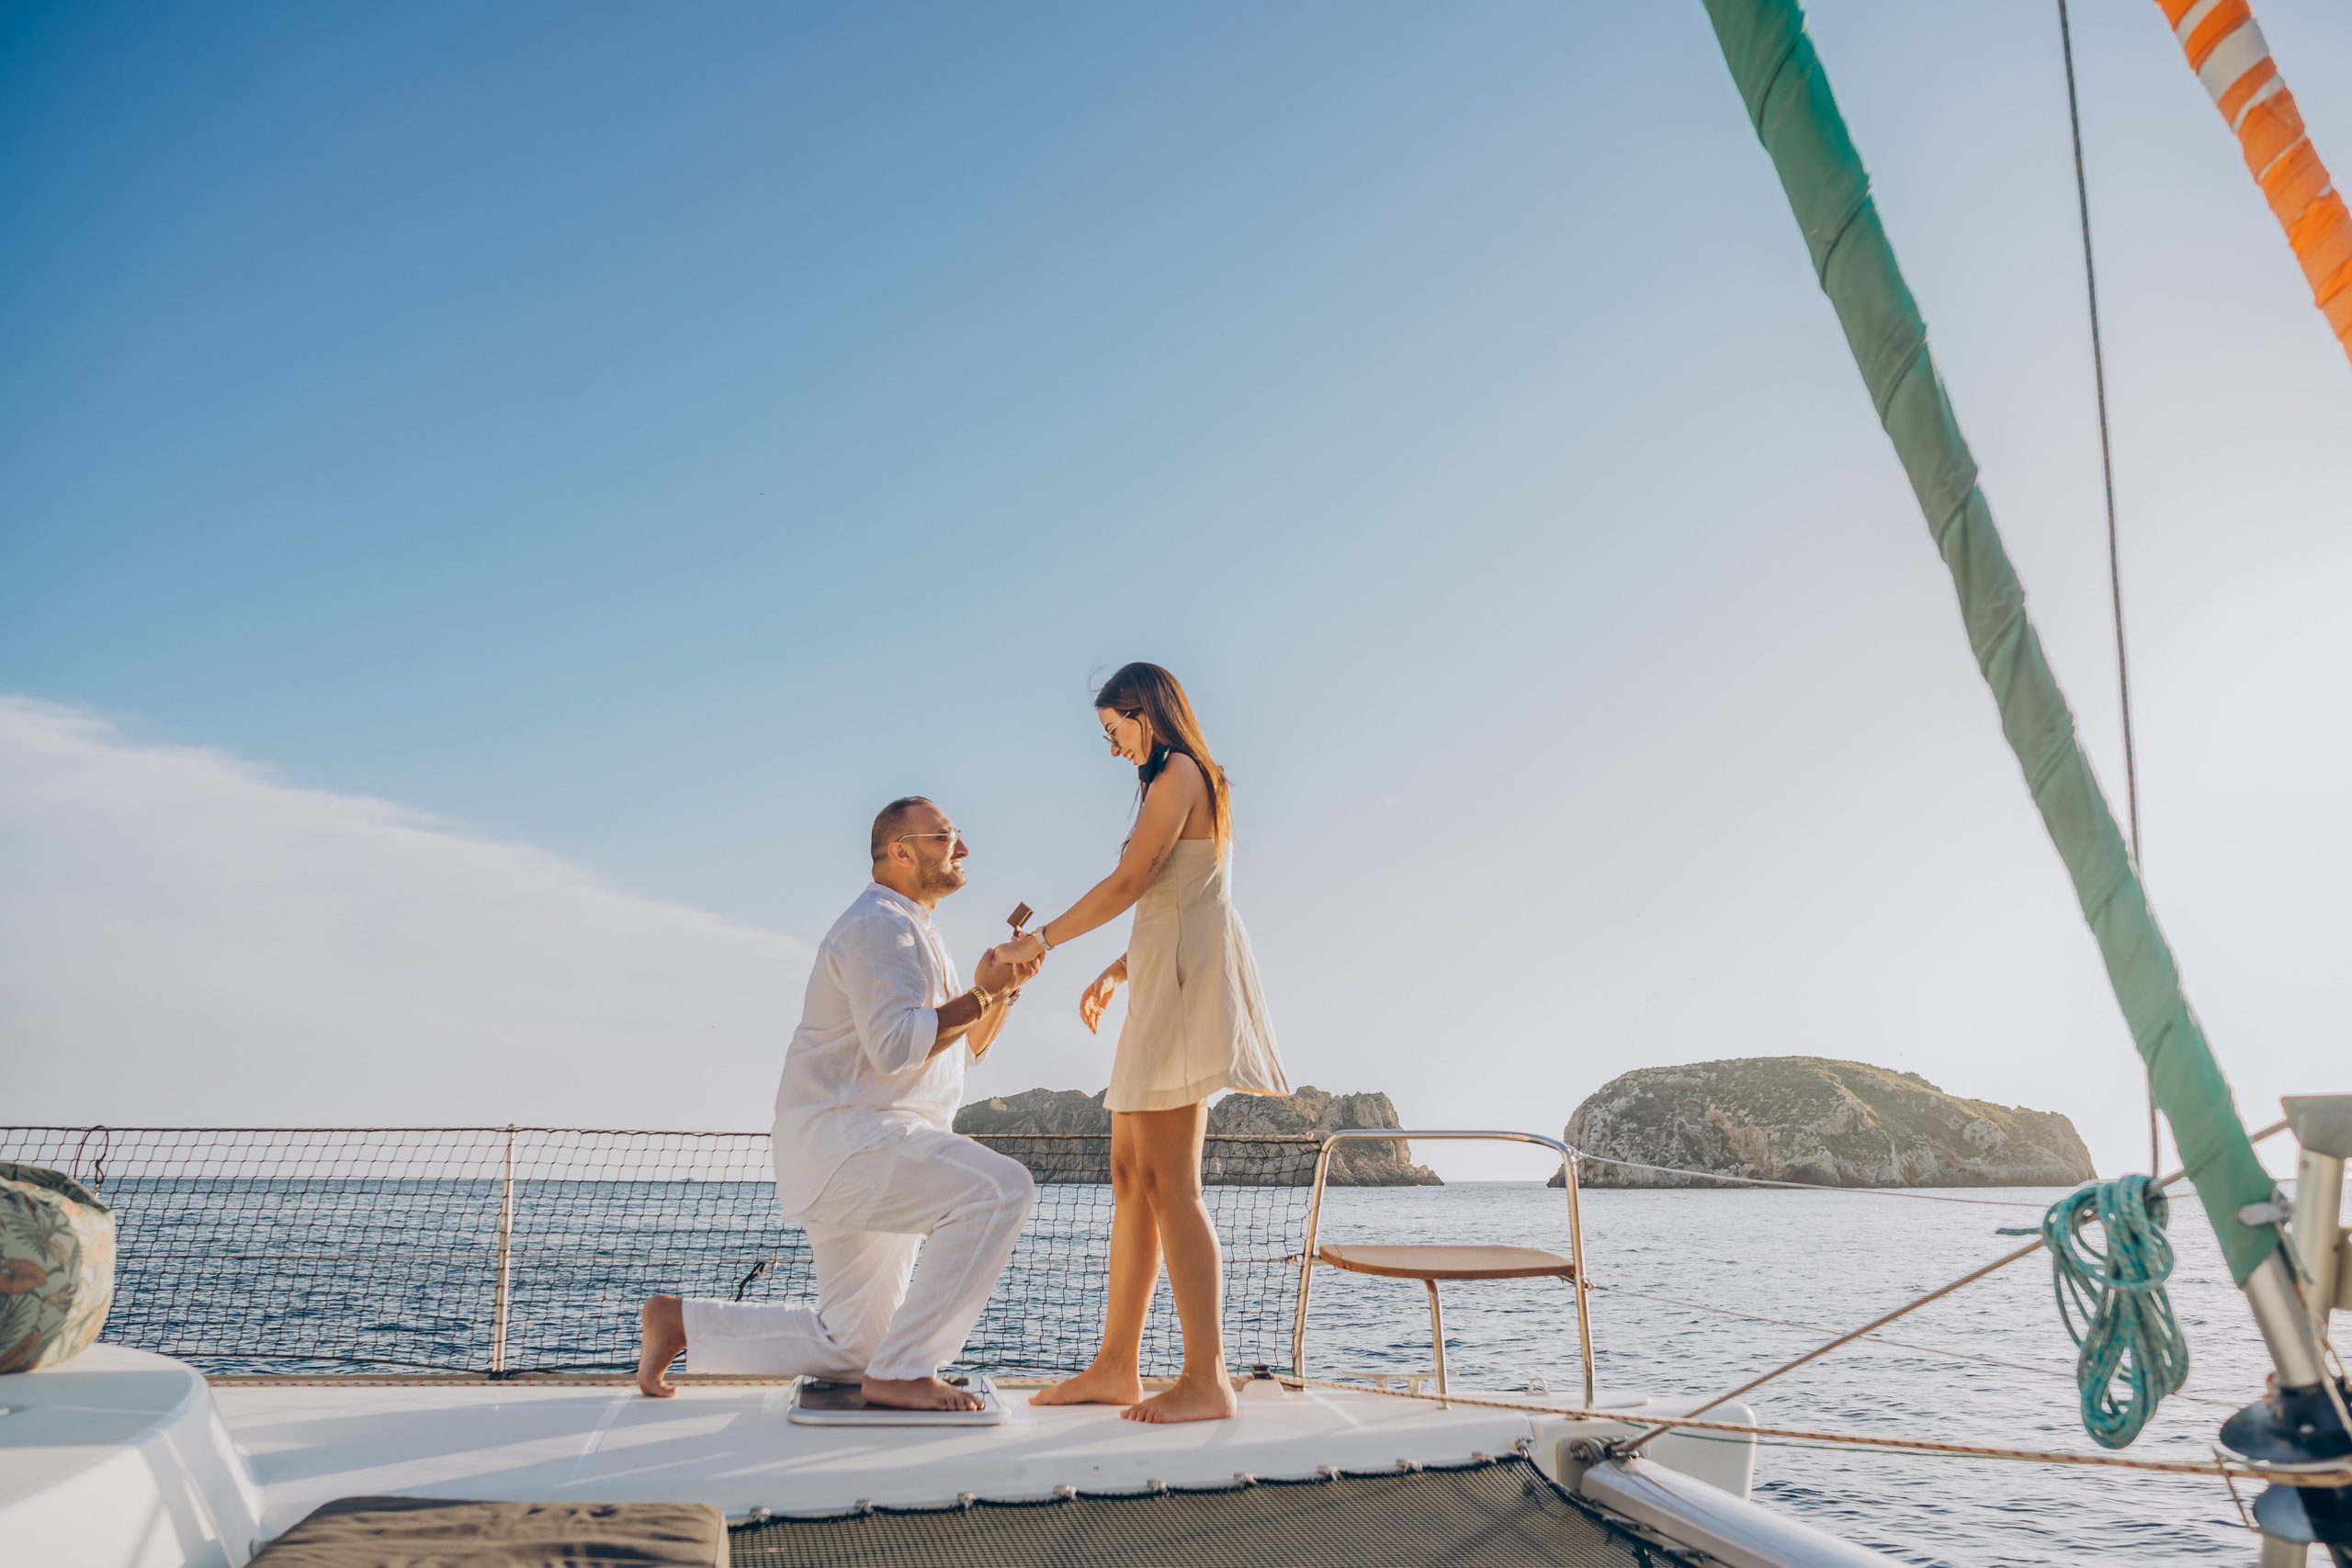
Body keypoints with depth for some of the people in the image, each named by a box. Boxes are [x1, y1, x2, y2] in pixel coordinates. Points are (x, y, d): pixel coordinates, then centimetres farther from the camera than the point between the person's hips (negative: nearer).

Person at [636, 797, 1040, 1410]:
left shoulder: (915, 934, 20)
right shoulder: (878, 925, -13)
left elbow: (964, 1045, 20)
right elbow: (897, 1044, -26)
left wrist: (1004, 987, 5)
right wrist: (981, 994, -19)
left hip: (874, 1152, 11)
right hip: (845, 1143, -11)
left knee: (848, 1350, 16)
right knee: (1000, 1189, -29)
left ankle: (681, 1320, 25)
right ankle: (901, 1371, -19)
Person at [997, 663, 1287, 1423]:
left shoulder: (1179, 774, -5)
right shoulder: (1192, 787, 24)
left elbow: (1130, 883, -13)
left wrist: (1039, 941, -6)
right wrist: (1114, 973, 18)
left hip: (1186, 982, -10)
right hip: (1163, 982, 10)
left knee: (1167, 1183, -12)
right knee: (1130, 1175, 8)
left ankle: (1207, 1381, -10)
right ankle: (1116, 1366, 13)